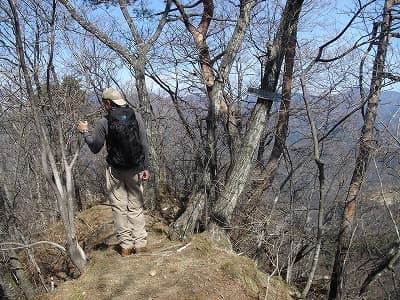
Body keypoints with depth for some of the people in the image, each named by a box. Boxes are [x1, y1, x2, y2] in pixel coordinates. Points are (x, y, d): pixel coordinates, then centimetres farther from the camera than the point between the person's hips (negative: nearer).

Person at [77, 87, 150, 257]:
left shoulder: (104, 122, -8)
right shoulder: (135, 116, -1)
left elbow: (95, 148, 2)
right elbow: (144, 145, 0)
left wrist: (85, 131, 16)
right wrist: (145, 167, 7)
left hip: (115, 170, -2)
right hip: (135, 169, 2)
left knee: (119, 208, 8)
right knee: (136, 207, 10)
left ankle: (126, 245, 12)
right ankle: (140, 244, 13)